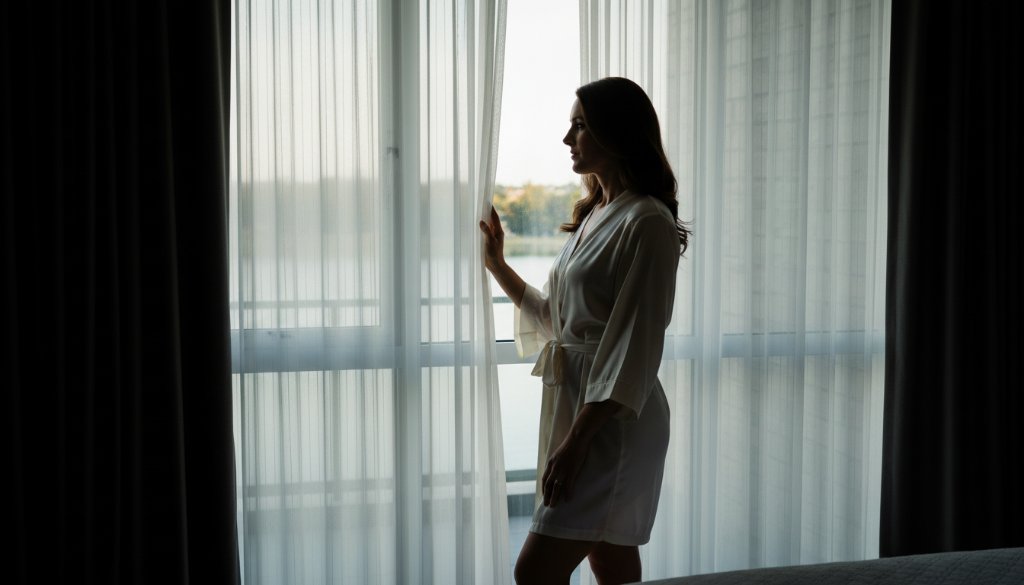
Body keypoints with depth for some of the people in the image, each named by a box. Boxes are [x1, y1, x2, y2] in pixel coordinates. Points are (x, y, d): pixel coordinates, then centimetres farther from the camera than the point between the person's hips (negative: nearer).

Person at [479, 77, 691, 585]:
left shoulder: (646, 223, -14)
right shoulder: (594, 215, 15)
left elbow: (635, 345, -19)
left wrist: (576, 440, -22)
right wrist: (497, 265, 18)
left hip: (613, 419, -9)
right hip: (573, 401, 9)